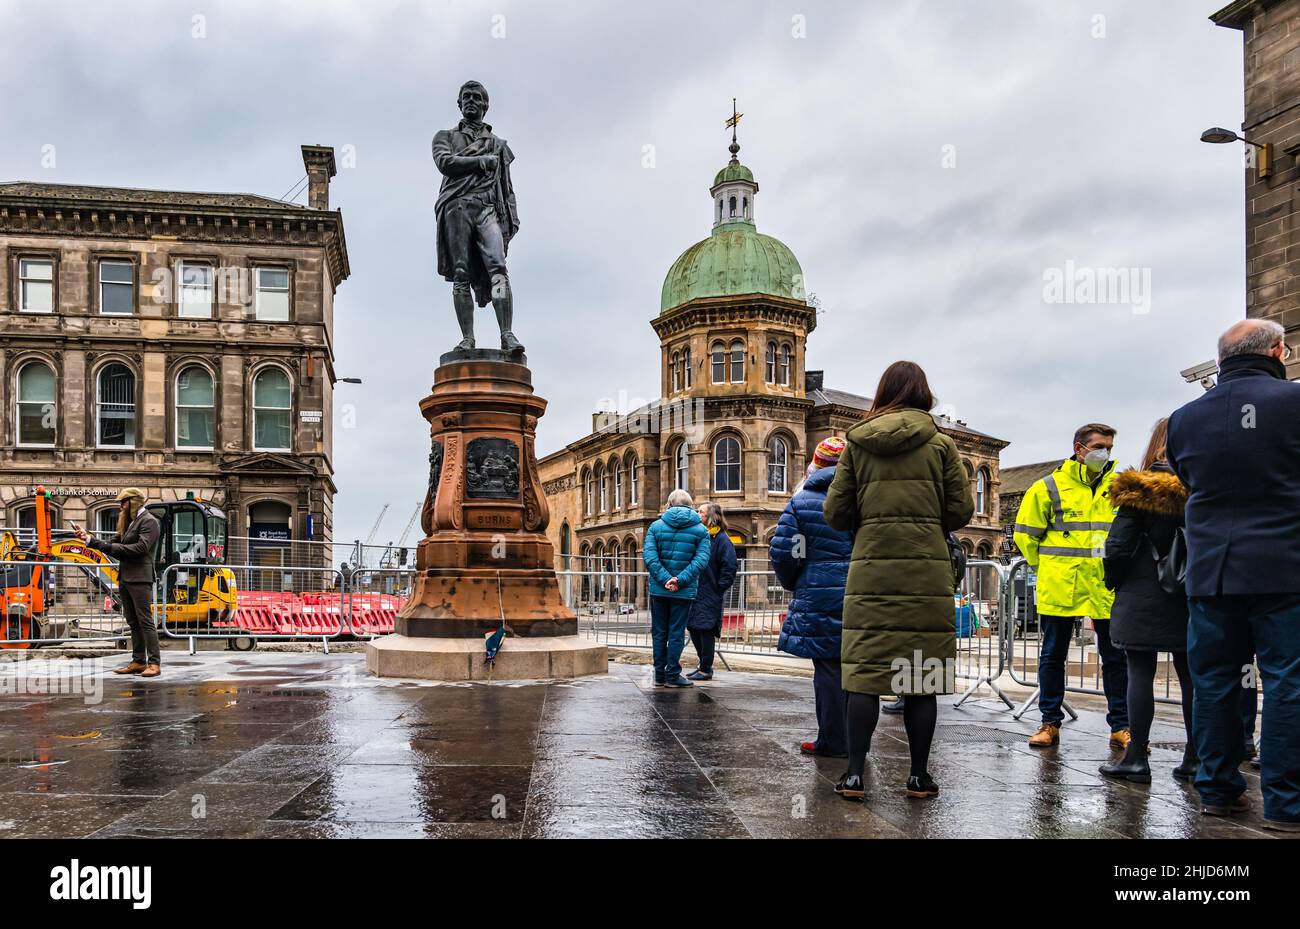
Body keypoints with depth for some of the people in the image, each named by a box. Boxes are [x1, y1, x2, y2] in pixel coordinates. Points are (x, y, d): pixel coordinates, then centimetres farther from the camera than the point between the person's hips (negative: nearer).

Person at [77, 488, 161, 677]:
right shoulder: (129, 522, 19)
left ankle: (154, 663, -9)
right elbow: (113, 544, 19)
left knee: (145, 621, -10)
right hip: (125, 578, 9)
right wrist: (89, 539, 11)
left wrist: (112, 547, -12)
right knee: (133, 623, 9)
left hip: (140, 579, -9)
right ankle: (138, 662, 13)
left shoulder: (148, 521, -7)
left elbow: (141, 547, -18)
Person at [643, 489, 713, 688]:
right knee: (676, 634, 6)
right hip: (684, 591, -1)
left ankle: (660, 675, 15)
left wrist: (665, 579, -14)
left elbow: (649, 556, -10)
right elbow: (701, 560, -12)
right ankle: (672, 675, 8)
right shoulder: (701, 530, 1)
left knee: (659, 633, 11)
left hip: (658, 589, 1)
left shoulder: (656, 526, 2)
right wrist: (680, 580, -17)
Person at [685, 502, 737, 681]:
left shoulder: (722, 539, -9)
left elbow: (729, 567, -12)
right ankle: (704, 665, 23)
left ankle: (706, 669, 6)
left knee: (705, 630, -4)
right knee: (693, 628, 11)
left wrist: (719, 587, -12)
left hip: (710, 594, -8)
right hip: (695, 591, 8)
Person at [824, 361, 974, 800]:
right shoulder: (940, 443, 3)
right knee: (921, 674, 5)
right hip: (927, 570, -1)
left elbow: (835, 512, 4)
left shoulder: (857, 442, 6)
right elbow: (960, 510, 1)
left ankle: (854, 774, 4)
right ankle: (919, 776, 13)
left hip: (871, 567, 1)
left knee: (864, 670, 3)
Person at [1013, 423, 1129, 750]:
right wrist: (1046, 567, 6)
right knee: (1053, 656, 7)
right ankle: (1050, 723, 17)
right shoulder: (1049, 487, 1)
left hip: (1107, 589, 2)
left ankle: (1120, 726, 14)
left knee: (1116, 658, 4)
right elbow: (1025, 533, 6)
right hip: (1059, 589, -2)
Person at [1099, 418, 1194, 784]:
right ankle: (1194, 760, 16)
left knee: (1140, 674, -1)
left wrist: (1113, 582, 4)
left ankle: (1137, 758, 1)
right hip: (1190, 600, 4)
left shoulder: (1141, 490, -9)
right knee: (1190, 675, 10)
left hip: (1143, 598, -4)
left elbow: (1119, 545, -11)